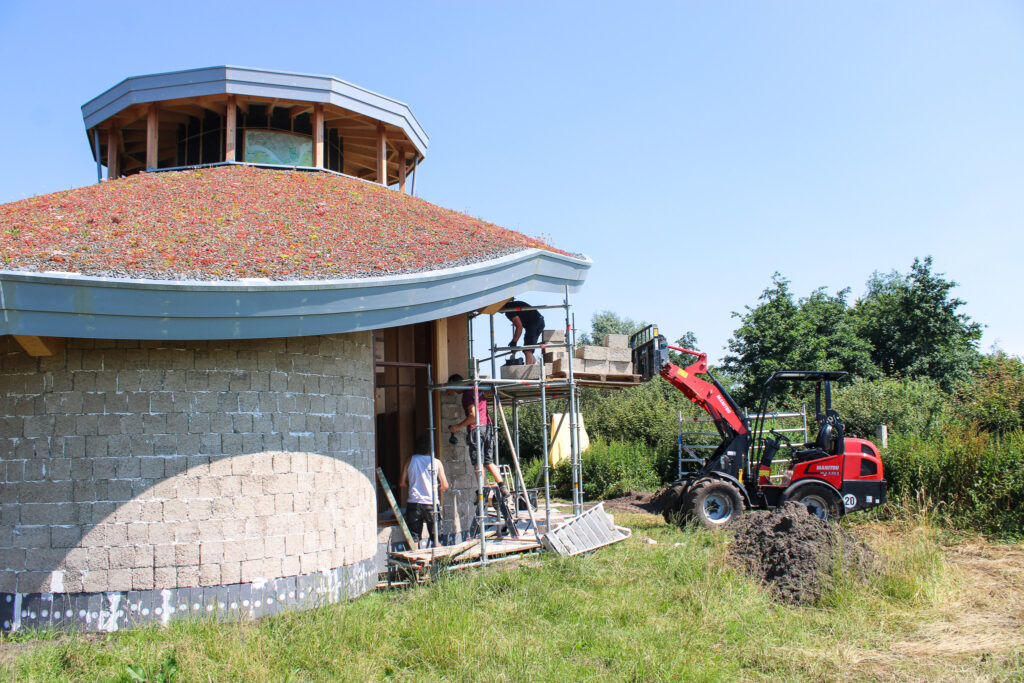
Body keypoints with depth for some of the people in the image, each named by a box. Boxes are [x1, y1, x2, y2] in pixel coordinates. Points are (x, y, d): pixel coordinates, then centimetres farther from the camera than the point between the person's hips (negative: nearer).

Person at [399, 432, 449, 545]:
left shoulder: (411, 460, 3)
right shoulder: (436, 462, -1)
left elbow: (402, 484, 6)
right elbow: (445, 486, 0)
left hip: (413, 503, 1)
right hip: (431, 504, -1)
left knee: (414, 539, 4)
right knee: (436, 538, 8)